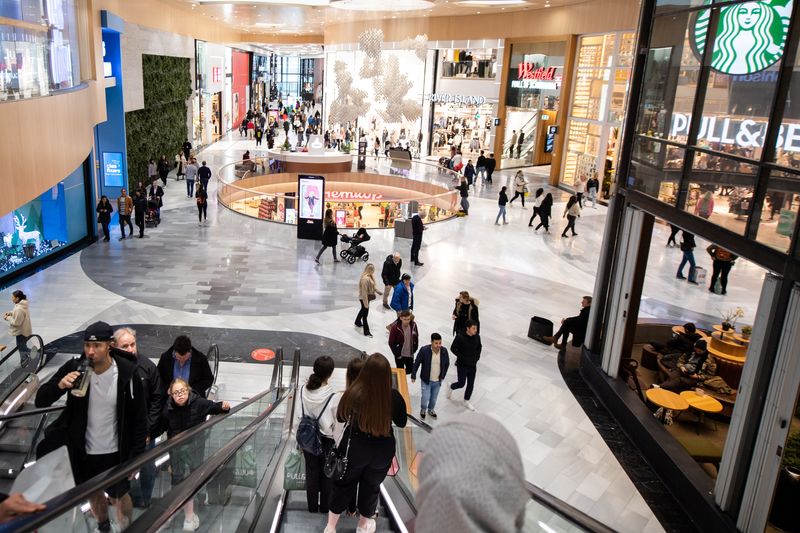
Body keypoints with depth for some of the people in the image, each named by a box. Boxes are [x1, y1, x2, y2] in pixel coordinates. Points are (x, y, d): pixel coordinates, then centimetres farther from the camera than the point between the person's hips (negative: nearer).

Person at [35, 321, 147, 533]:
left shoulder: (127, 373, -22)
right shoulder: (74, 367, -15)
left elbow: (139, 418, -14)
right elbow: (41, 401, -10)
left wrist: (135, 457, -11)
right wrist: (60, 385, -31)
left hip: (115, 452, -3)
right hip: (83, 451, 3)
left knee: (118, 496, 16)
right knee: (94, 493, 26)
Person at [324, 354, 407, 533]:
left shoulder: (354, 392, -25)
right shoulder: (394, 396, -20)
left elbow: (341, 417, -6)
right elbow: (402, 423, -1)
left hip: (355, 447, -1)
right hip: (382, 450, 1)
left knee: (343, 485, 21)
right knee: (371, 486, 24)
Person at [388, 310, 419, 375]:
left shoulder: (413, 325, -12)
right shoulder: (395, 327, -23)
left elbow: (416, 337, 6)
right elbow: (391, 343, -14)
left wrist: (414, 349, 5)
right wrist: (397, 354, -11)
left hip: (410, 354, 4)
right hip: (400, 355, -4)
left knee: (410, 370, 17)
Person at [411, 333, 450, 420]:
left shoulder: (444, 351, -13)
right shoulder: (424, 350, -21)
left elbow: (447, 364, 5)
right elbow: (417, 363, -9)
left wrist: (443, 376, 8)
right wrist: (413, 376, -4)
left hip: (438, 381, 3)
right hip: (426, 380, -3)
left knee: (434, 398, 18)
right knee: (425, 398, 0)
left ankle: (430, 409, 47)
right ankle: (423, 409, 33)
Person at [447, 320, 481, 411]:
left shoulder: (477, 337, -7)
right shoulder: (460, 337, -22)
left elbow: (479, 347, 11)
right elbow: (453, 348, -14)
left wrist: (477, 357, 0)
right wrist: (462, 357, -15)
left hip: (473, 365, 5)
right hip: (462, 365, -5)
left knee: (471, 384, 11)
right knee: (461, 383, 3)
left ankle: (466, 401, 30)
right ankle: (451, 387, 36)